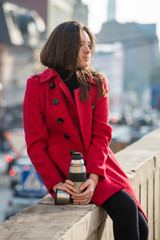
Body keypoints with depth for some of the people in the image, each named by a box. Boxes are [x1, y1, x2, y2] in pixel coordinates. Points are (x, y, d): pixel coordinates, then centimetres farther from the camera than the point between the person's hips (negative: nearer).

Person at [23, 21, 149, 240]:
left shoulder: (97, 84, 9)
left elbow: (101, 134, -1)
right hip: (64, 169, -4)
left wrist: (93, 178, -16)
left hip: (99, 165, 4)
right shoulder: (38, 86, -1)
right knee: (124, 207, -26)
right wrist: (56, 183, -15)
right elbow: (35, 142, -3)